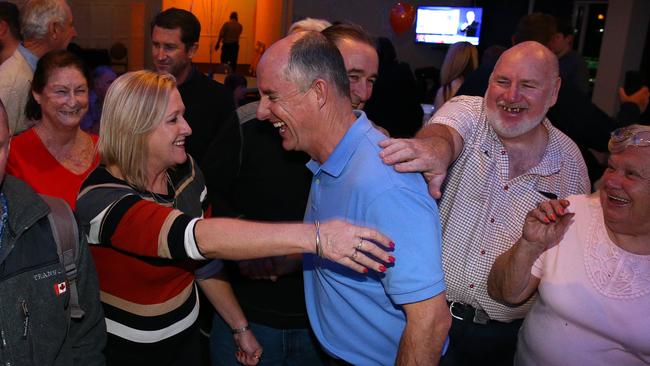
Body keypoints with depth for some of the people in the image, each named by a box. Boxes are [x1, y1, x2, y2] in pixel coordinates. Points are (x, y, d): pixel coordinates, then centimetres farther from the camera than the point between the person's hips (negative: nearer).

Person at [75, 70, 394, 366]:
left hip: (185, 335, 5)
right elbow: (202, 238, -42)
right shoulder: (101, 201, -27)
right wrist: (314, 236, -51)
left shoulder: (184, 171, -6)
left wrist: (240, 327, 5)